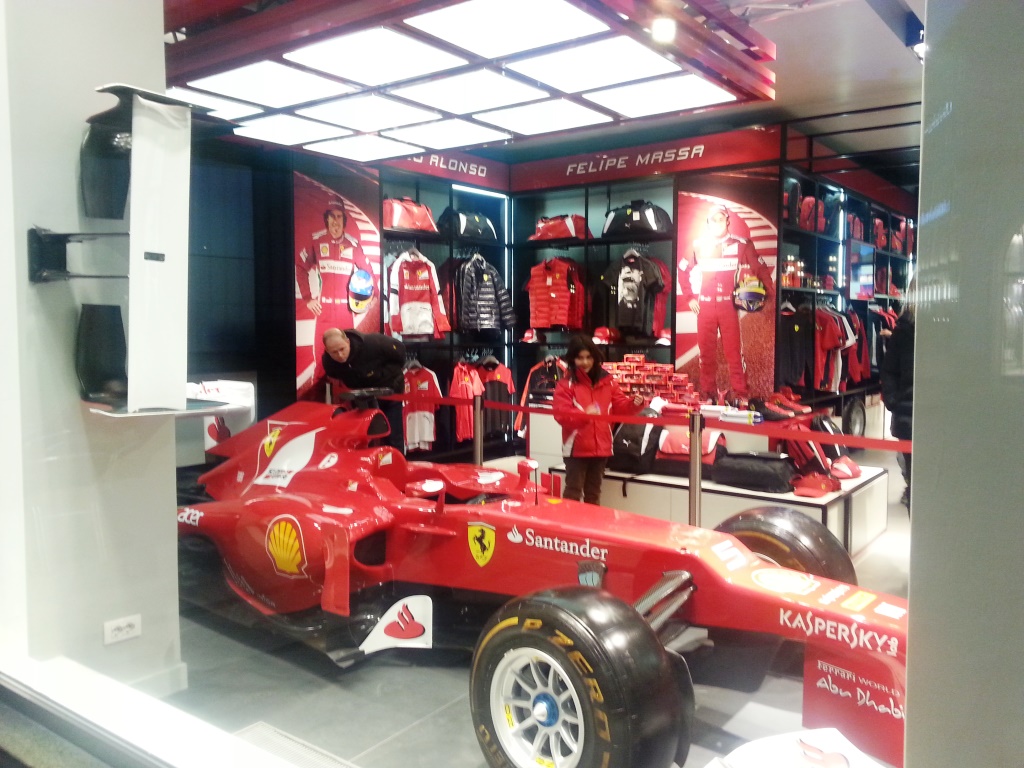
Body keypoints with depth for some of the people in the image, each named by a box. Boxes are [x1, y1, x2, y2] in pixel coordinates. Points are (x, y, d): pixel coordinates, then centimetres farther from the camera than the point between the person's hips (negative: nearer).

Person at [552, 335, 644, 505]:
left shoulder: (607, 381, 6)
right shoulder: (565, 384, -7)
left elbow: (620, 407, 4)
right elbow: (561, 414, -17)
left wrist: (633, 404, -18)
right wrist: (583, 414, -34)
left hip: (601, 447, 4)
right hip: (576, 448, -4)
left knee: (593, 492, 18)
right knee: (573, 492, 1)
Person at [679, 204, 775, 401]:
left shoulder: (741, 245, 0)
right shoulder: (699, 245, 7)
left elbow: (761, 270, 6)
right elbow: (683, 270, 17)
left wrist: (768, 294, -2)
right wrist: (689, 297, 11)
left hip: (729, 305, -2)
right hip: (704, 306, 2)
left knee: (734, 349, -3)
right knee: (706, 350, 6)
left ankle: (739, 392, 3)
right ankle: (707, 391, 13)